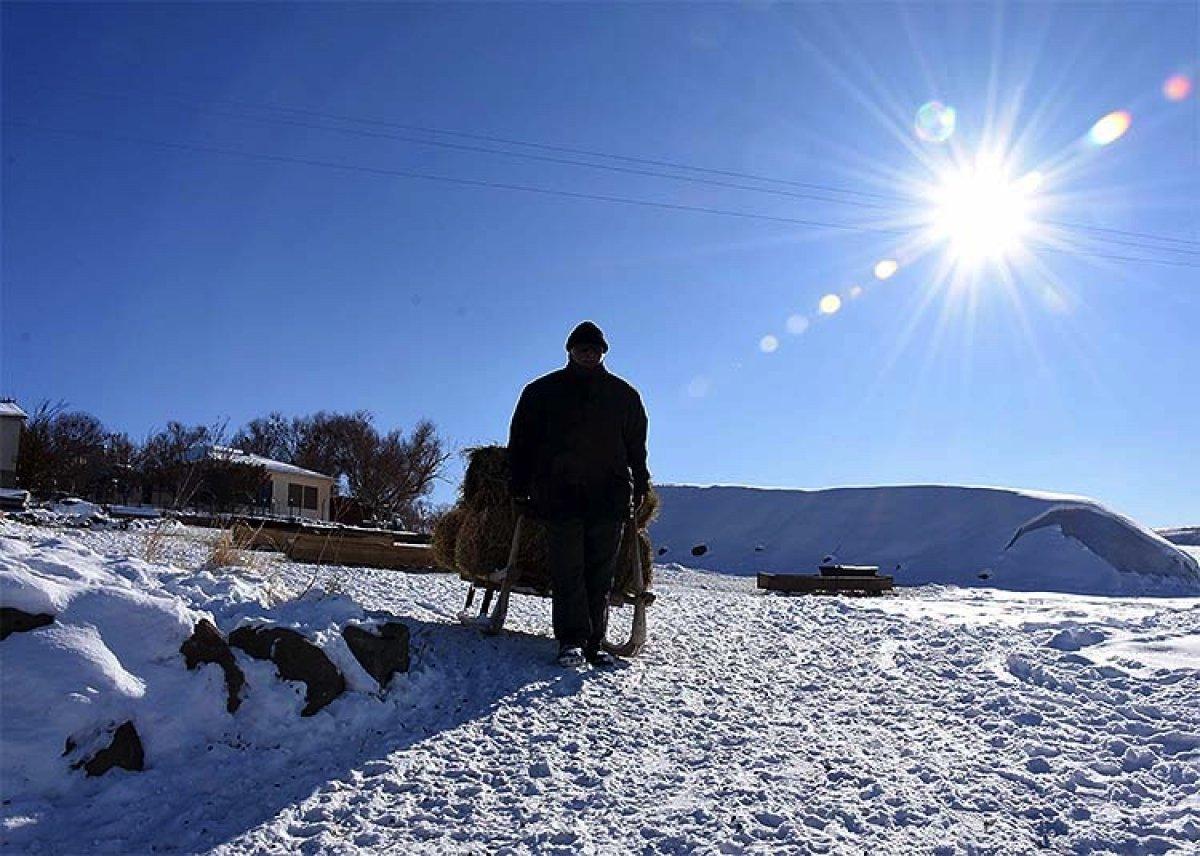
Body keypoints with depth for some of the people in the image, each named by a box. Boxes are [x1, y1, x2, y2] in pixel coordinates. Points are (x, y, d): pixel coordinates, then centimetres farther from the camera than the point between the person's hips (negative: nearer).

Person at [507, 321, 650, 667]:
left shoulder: (623, 395, 14)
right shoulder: (542, 392, 9)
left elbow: (636, 445, 20)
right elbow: (521, 442, 9)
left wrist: (640, 487, 15)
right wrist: (520, 489, 4)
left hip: (610, 496, 2)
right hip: (560, 494, -1)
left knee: (600, 575, 2)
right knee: (567, 572, -5)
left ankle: (594, 642, 7)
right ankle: (572, 640, -3)